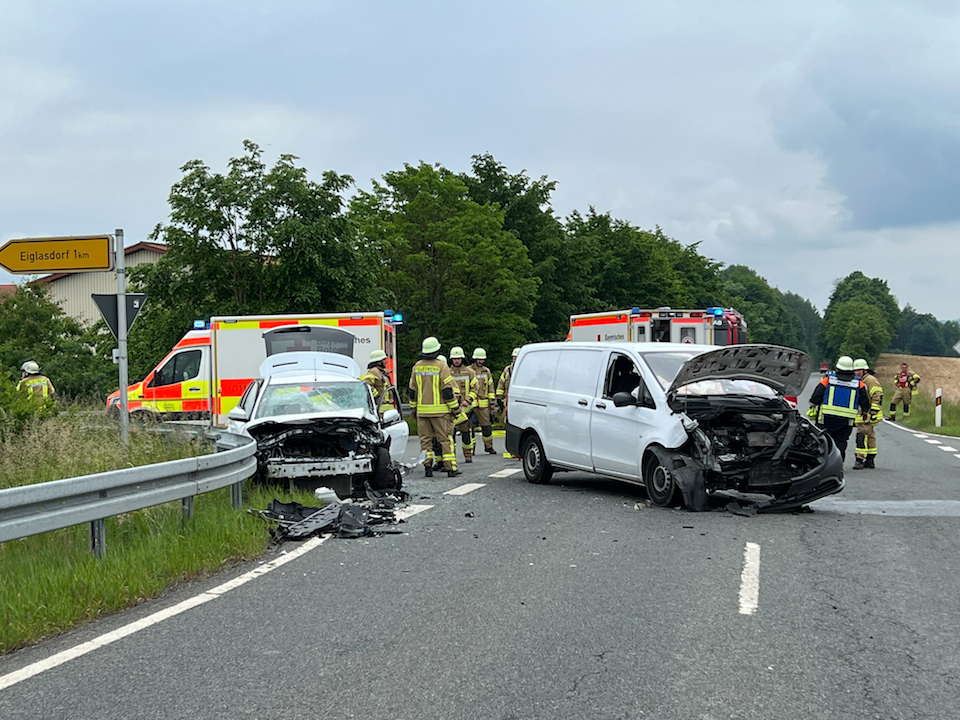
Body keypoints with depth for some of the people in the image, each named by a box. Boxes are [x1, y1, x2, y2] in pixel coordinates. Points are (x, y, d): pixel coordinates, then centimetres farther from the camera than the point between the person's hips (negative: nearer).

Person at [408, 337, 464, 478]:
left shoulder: (417, 367, 7)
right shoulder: (441, 367, -9)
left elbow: (412, 391, 12)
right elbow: (447, 391, -10)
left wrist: (413, 408, 22)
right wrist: (455, 408, -3)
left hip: (422, 410, 4)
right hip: (439, 410, -4)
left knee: (425, 439, 9)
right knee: (445, 438, -1)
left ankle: (427, 467, 4)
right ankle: (451, 468, -4)